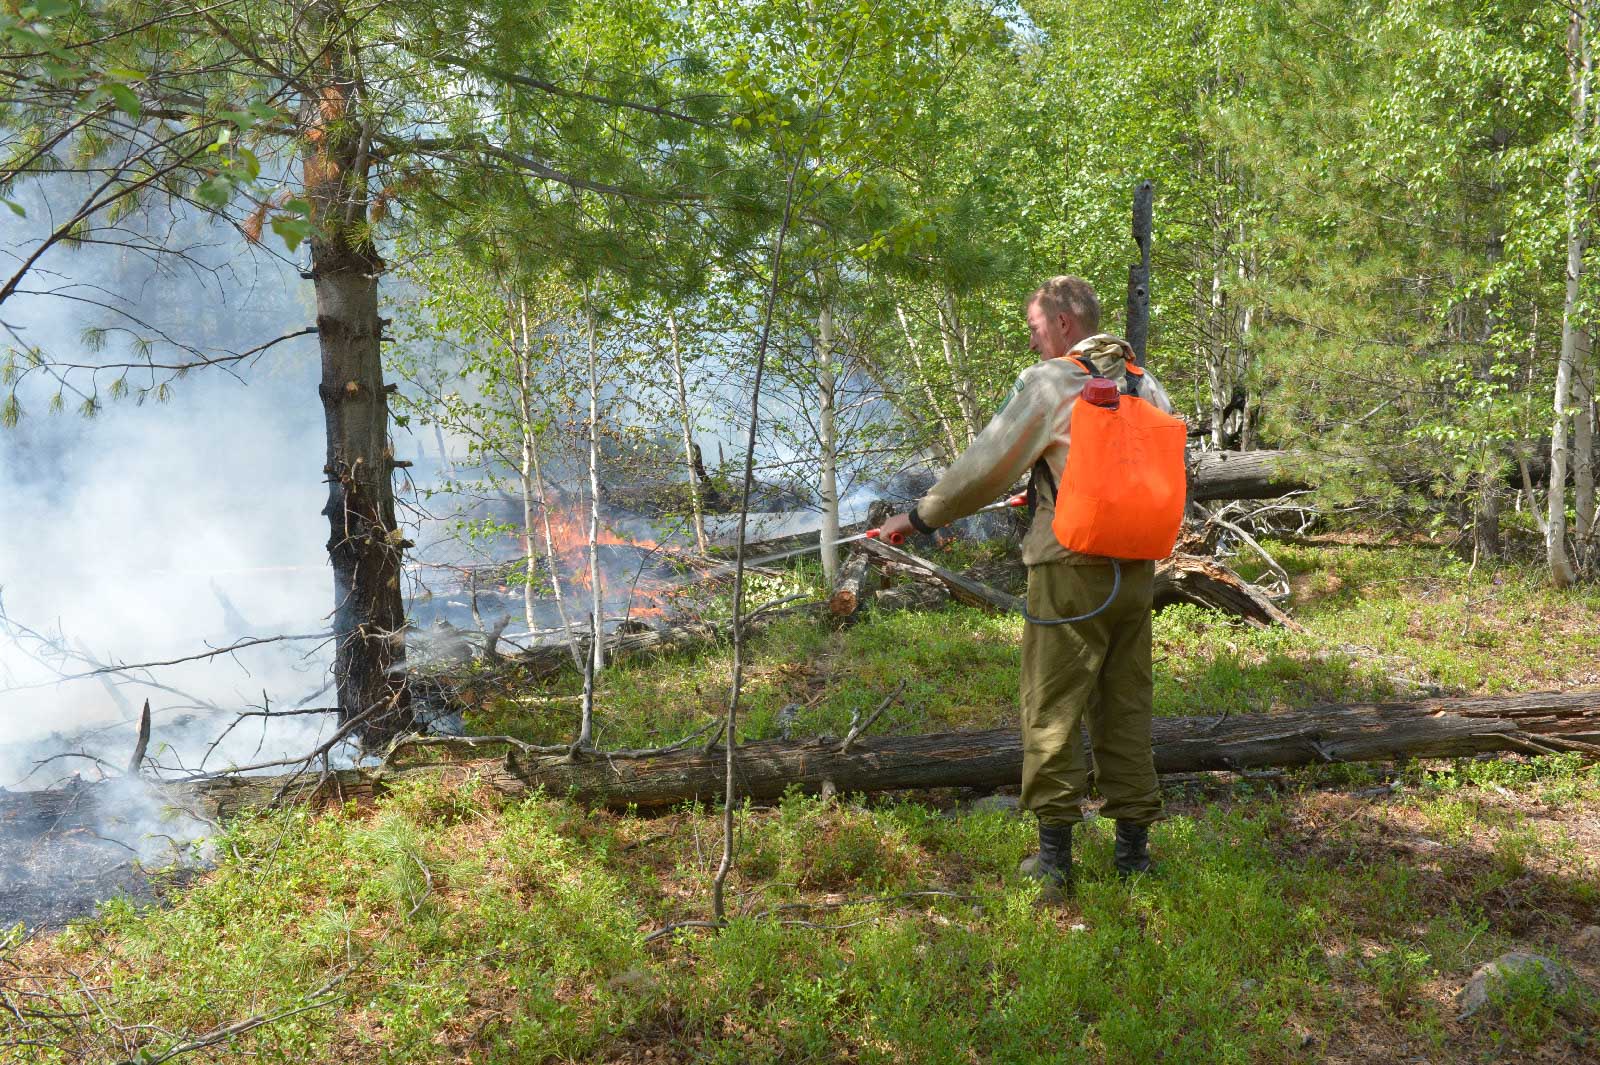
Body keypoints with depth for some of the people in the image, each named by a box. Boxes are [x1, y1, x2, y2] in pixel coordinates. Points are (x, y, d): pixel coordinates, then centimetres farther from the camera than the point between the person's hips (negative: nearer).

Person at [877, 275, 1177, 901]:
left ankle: (1053, 858, 5)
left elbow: (986, 467, -10)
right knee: (1126, 709, 13)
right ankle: (1134, 847, 18)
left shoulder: (1049, 383, -8)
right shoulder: (1146, 385, 11)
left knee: (1052, 713, 2)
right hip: (1136, 570, 6)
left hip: (1071, 569, -6)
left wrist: (919, 518, -1)